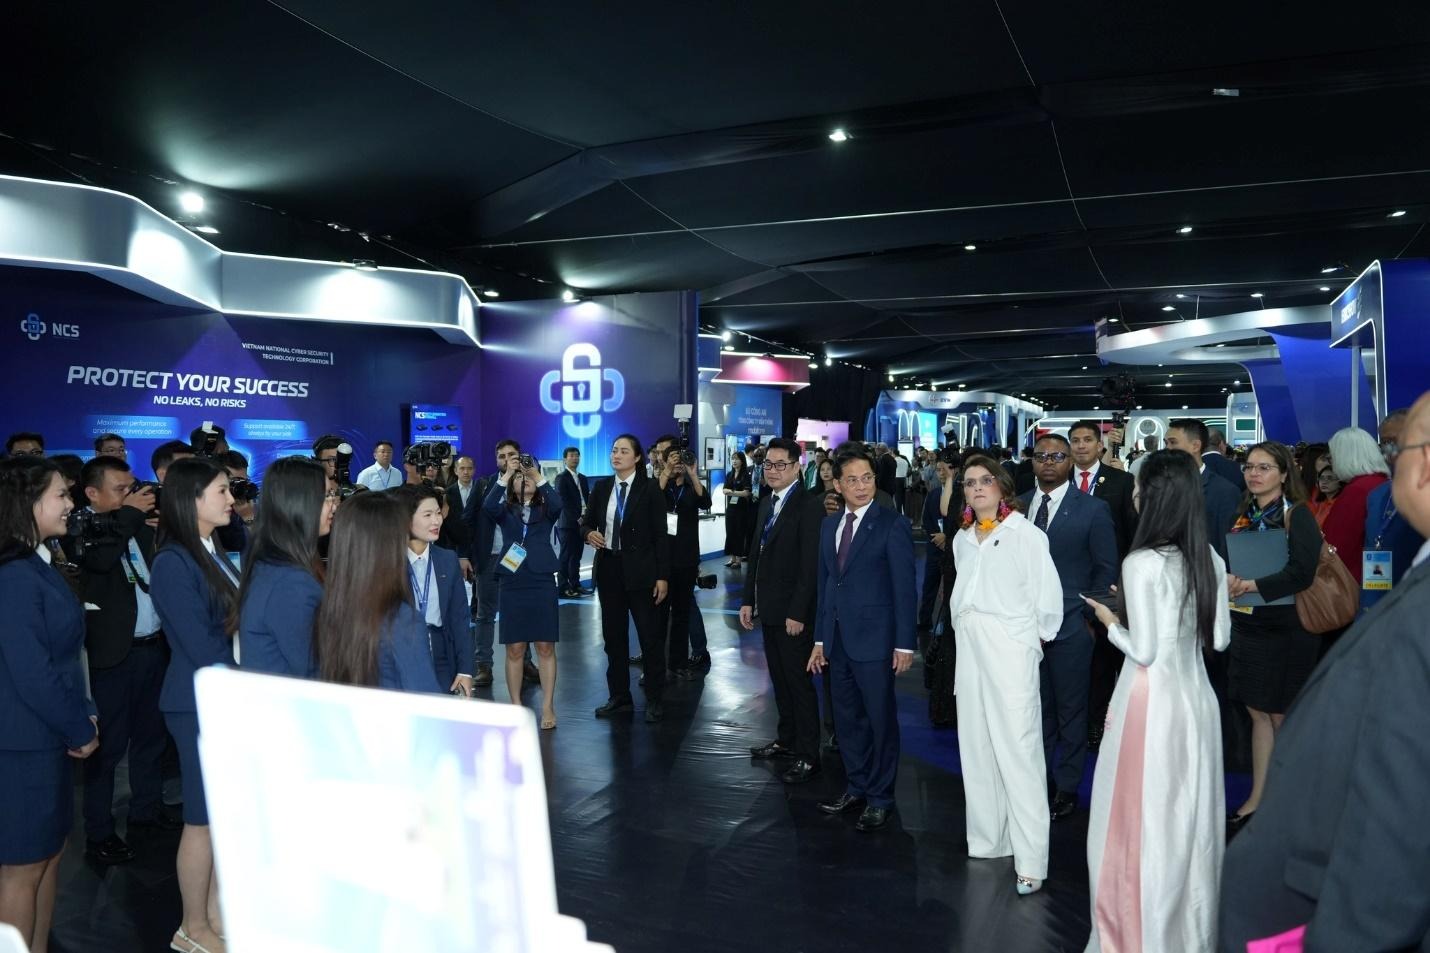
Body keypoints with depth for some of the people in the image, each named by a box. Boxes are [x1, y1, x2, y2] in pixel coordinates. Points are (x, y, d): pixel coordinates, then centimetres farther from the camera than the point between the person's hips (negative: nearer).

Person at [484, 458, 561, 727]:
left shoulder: (545, 510, 8)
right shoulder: (505, 511, 9)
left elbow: (558, 504, -16)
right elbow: (488, 506, -13)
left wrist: (540, 478, -13)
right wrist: (503, 479, -12)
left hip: (542, 583, -1)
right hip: (512, 584, 1)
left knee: (545, 647, 1)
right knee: (514, 649, 4)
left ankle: (548, 707, 7)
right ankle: (516, 706, 14)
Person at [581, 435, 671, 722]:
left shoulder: (650, 489, -6)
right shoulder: (601, 487, 6)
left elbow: (660, 535, -7)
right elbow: (586, 522, 13)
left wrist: (662, 576, -11)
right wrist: (589, 533, -12)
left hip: (640, 569, -4)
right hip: (608, 568, 5)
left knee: (649, 635, 2)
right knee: (613, 635, 11)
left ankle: (654, 700, 12)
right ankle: (619, 696, 22)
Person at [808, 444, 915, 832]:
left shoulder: (893, 525, -8)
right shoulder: (829, 525, 10)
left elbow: (904, 588, -9)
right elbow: (825, 584, 13)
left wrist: (904, 643, -12)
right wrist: (820, 638, 12)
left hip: (873, 637, -6)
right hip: (837, 638, 6)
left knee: (881, 719, 4)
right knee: (847, 718, 14)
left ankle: (880, 797, 18)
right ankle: (856, 787, 29)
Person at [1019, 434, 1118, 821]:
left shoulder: (1093, 509, -3)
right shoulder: (1017, 506, 5)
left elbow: (1106, 569, -1)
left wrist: (1088, 617, -5)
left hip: (1070, 628, -3)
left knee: (1071, 712, 9)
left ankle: (1067, 788, 22)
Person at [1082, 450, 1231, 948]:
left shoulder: (1142, 563, -19)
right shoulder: (1210, 559, 3)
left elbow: (1144, 650, -18)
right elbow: (1219, 638, 9)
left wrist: (1111, 623, -1)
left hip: (1153, 702, -7)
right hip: (1195, 696, 7)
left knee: (1144, 814, 7)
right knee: (1188, 813, 18)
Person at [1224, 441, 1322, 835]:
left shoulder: (1297, 516, -8)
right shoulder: (1242, 515, 9)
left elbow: (1301, 572, -19)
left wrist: (1251, 586, -22)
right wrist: (1227, 580, -11)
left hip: (1287, 629, -5)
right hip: (1247, 625, 5)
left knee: (1282, 717, 4)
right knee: (1258, 713, 10)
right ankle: (1257, 799, 18)